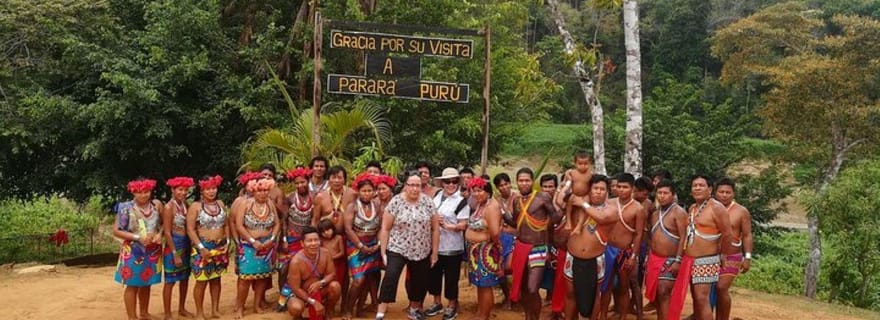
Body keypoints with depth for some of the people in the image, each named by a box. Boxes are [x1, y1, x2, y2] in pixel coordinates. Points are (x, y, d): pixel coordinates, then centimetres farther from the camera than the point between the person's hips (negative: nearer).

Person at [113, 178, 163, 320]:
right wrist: (137, 237, -18)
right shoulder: (126, 208, -10)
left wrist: (159, 234, -11)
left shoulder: (156, 204, 0)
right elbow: (116, 231, -9)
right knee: (133, 285, 2)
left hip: (153, 251, 4)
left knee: (146, 283, 15)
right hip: (133, 251, -4)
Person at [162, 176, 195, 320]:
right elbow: (167, 233, -15)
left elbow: (189, 227, 9)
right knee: (170, 281, 2)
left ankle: (182, 308, 31)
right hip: (174, 245, -7)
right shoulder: (169, 207, -14)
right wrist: (175, 254, -17)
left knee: (185, 278, 16)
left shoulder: (186, 205, 5)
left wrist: (189, 246, 1)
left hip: (186, 245, 7)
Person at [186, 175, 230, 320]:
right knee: (202, 280, -2)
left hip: (220, 247, 5)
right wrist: (201, 247, -17)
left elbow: (226, 225, 13)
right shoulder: (195, 206, -7)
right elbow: (190, 229, -12)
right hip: (203, 248, -5)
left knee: (216, 279, 12)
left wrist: (227, 242, 2)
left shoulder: (220, 204, 8)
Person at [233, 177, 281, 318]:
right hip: (248, 246, -3)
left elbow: (277, 223, 6)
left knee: (262, 276, 8)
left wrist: (272, 239, -9)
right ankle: (240, 307, 4)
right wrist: (253, 241, -16)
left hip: (267, 246, 4)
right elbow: (239, 225, -13)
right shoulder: (245, 204, -8)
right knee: (246, 277, -8)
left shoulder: (270, 204, 2)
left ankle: (257, 305, 20)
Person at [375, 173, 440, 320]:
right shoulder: (395, 202, -8)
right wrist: (383, 252, -7)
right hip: (397, 249, -3)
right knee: (390, 277, -20)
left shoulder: (428, 202, -2)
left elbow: (435, 227, 3)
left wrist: (434, 252, 3)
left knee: (419, 281, 13)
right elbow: (385, 228, -6)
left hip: (422, 252, 3)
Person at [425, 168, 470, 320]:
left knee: (451, 277, 5)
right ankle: (437, 302, 33)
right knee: (434, 274, 15)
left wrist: (447, 226, -24)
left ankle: (452, 305, 24)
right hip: (434, 245, 6)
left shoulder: (461, 201, -11)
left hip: (452, 247, -5)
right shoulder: (437, 196, 6)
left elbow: (464, 225, -14)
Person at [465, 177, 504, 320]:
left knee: (485, 285, 1)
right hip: (477, 250, 9)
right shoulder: (479, 204, 9)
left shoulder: (491, 206, -21)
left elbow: (495, 233, -28)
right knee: (480, 283, 18)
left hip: (486, 251, -9)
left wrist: (495, 243, -12)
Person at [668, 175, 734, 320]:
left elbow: (727, 234, -13)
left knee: (702, 298, -11)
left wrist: (713, 247, 2)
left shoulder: (716, 207, -13)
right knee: (696, 297, 13)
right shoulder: (692, 208, 12)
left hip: (706, 261, -8)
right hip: (689, 260, 8)